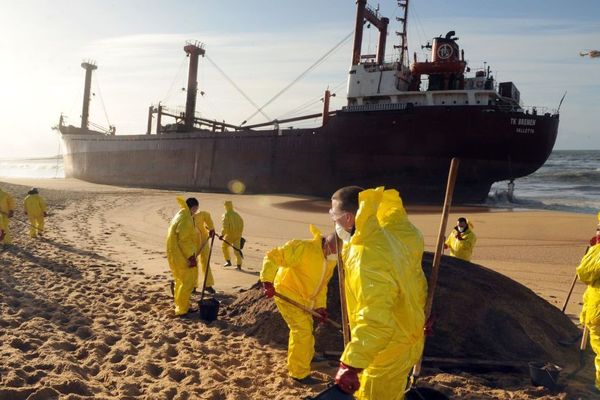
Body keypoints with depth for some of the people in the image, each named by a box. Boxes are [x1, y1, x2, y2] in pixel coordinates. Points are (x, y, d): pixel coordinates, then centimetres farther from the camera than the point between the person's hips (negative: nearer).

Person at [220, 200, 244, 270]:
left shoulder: (226, 215, -8)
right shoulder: (236, 214, 11)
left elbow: (225, 226, -17)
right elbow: (241, 223, 15)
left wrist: (222, 234, -14)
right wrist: (240, 233, 22)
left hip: (230, 234, -5)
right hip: (237, 235, 5)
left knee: (224, 246, 18)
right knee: (237, 249, 5)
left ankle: (228, 261, 17)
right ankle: (239, 265, -1)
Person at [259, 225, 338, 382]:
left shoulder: (331, 259, -1)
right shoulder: (304, 248, -28)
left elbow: (322, 283, 12)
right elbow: (273, 256, -29)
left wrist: (320, 305, 6)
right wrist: (267, 281, -36)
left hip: (304, 299, 9)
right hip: (287, 292, -9)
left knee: (303, 331, 22)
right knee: (303, 330, -12)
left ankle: (295, 368, 44)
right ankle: (300, 373, 3)